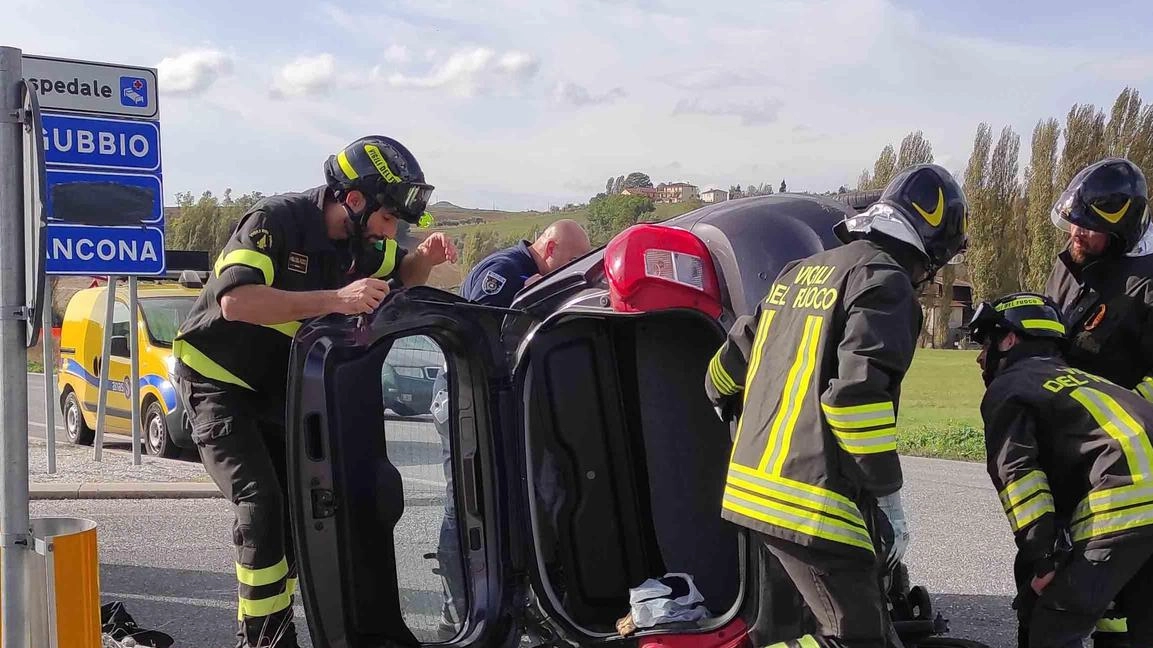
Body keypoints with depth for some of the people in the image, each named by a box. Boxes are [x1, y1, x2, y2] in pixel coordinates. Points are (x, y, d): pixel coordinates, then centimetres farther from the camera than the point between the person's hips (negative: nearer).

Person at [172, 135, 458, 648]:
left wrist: (426, 256, -9)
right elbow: (236, 300, -40)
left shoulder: (357, 239, -3)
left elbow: (401, 274, 15)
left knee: (295, 507, 8)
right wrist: (336, 299, -45)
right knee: (260, 503, -19)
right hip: (216, 381, -8)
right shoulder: (276, 220, -26)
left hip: (273, 390, 8)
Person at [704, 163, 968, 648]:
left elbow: (728, 368, 21)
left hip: (754, 488, 9)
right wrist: (889, 498, -13)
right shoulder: (884, 282, -9)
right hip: (813, 505, -9)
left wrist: (746, 424, 39)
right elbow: (857, 394, -21)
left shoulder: (801, 272, 17)